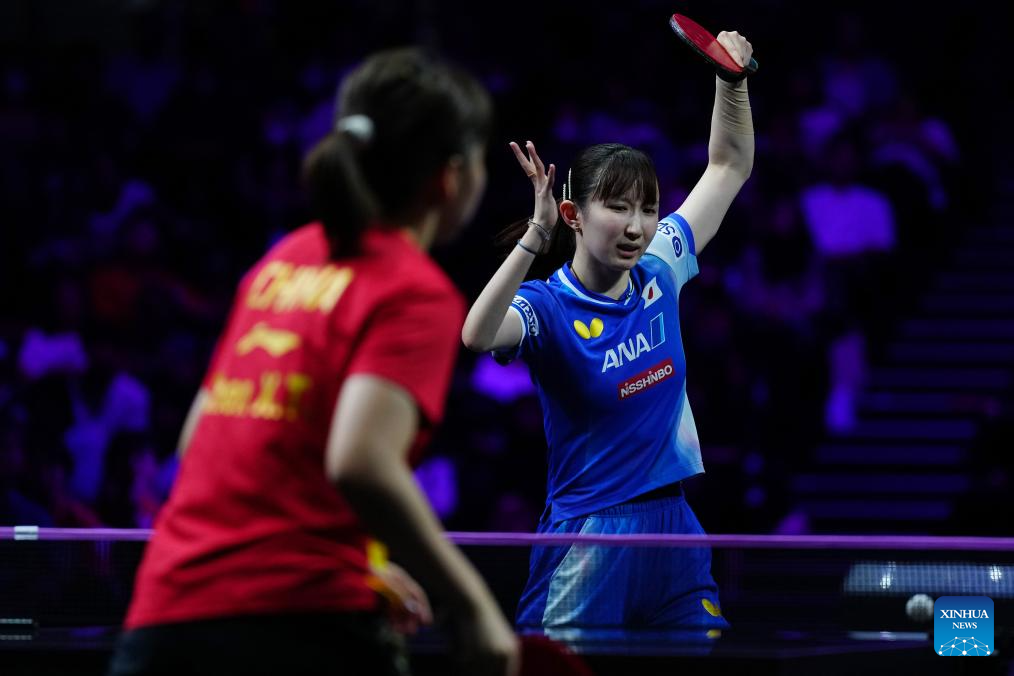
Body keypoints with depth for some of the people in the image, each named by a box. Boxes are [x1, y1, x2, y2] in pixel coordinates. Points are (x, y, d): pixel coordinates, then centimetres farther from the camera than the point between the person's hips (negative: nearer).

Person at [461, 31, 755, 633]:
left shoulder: (659, 275, 6)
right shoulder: (548, 307, -10)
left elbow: (730, 166, 17)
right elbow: (478, 335, -35)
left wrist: (732, 76, 3)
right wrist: (537, 236, -40)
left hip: (674, 530, 5)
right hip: (588, 536, -5)